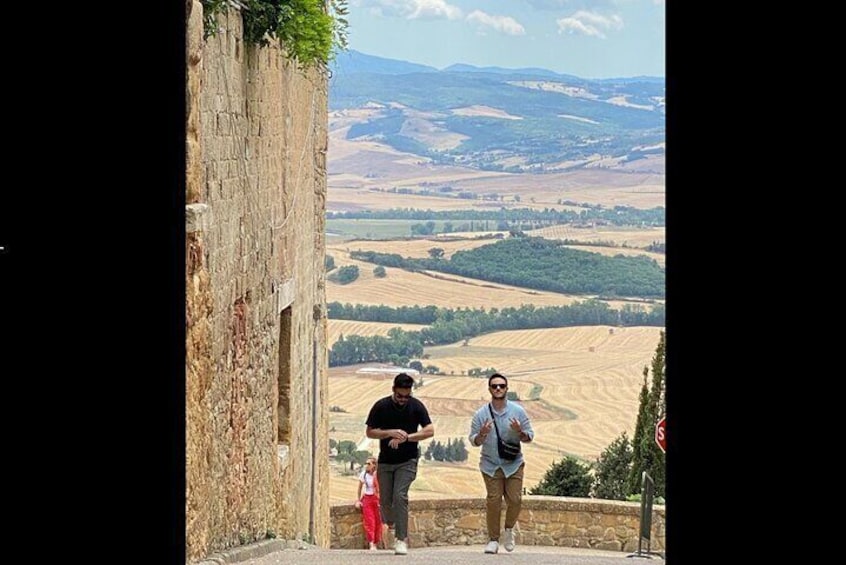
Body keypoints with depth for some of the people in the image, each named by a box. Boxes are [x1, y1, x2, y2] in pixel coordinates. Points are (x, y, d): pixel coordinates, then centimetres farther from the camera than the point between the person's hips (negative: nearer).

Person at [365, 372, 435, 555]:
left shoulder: (416, 406, -6)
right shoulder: (381, 406, -6)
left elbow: (430, 430, -9)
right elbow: (370, 432, -3)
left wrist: (406, 437, -20)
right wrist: (391, 433, -20)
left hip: (407, 461, -2)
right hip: (385, 461, 2)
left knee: (400, 496, -17)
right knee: (385, 500, 5)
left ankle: (401, 539, -13)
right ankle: (391, 524, 36)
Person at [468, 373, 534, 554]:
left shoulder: (518, 411, -1)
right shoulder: (481, 414, -2)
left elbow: (529, 437, 3)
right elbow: (473, 440, 2)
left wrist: (520, 431, -18)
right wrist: (482, 434, -19)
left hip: (513, 464, 1)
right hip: (491, 465, 0)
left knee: (515, 499, -6)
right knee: (493, 501, -5)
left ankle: (509, 529, 22)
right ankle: (493, 539, 6)